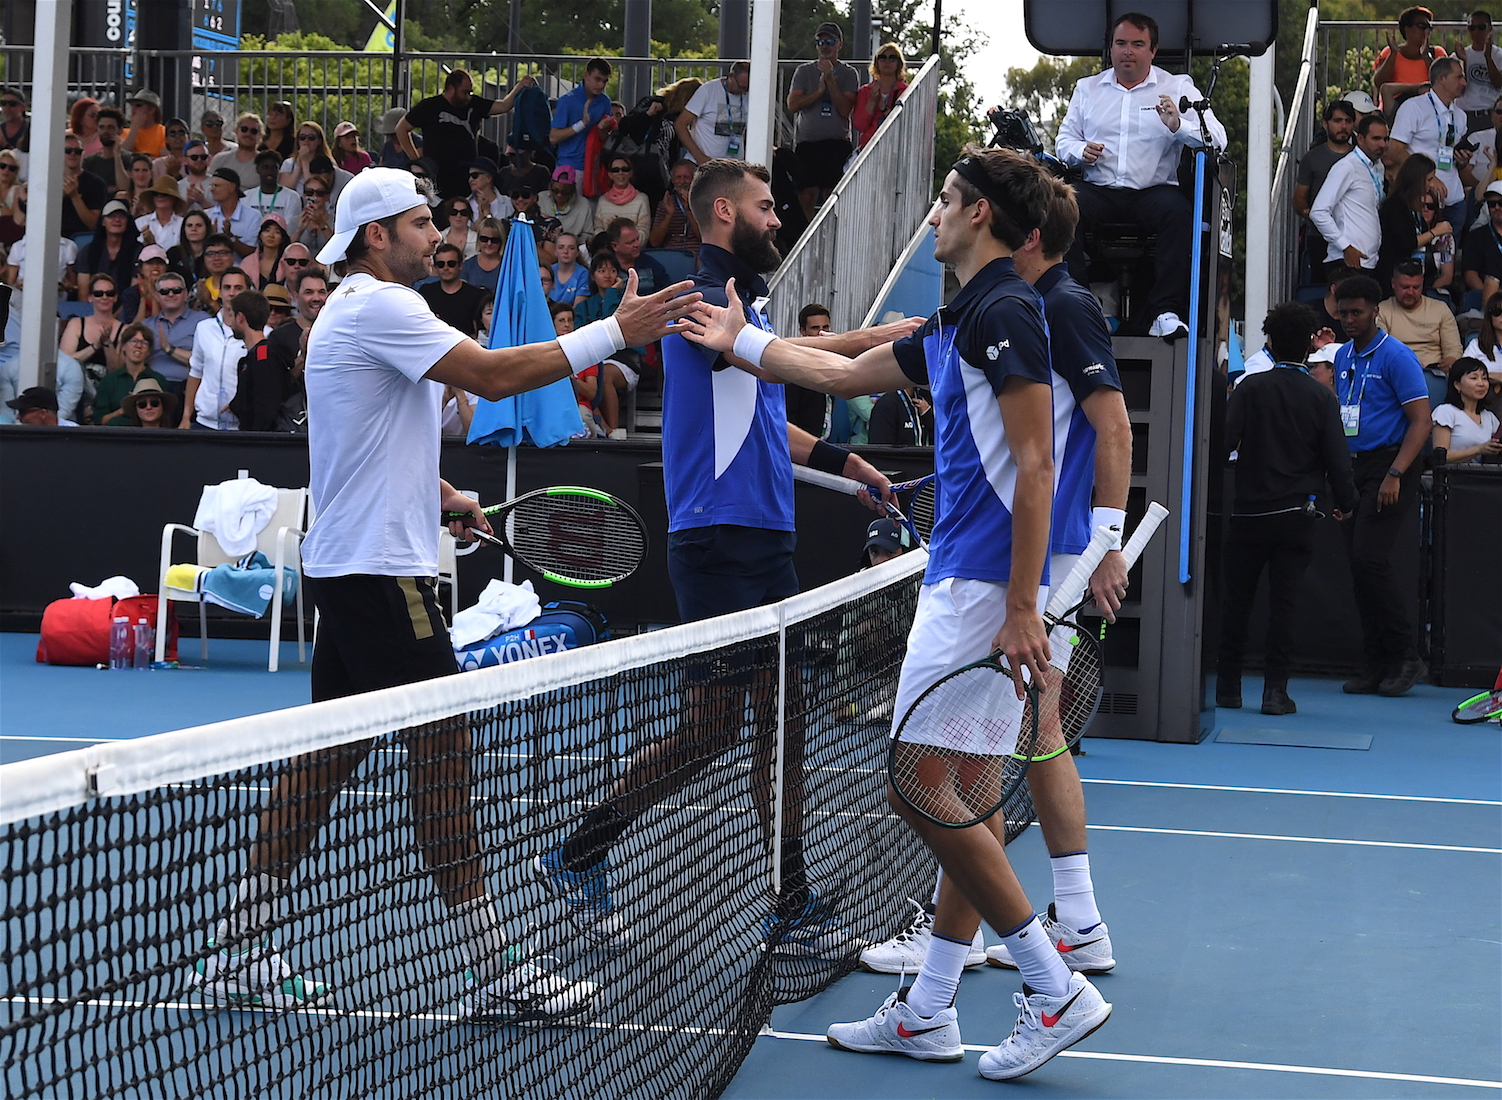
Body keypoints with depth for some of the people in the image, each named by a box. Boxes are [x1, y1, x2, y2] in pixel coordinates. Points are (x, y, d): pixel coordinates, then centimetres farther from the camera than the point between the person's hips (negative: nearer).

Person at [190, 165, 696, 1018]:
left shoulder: (361, 310, 20)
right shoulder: (379, 307, -14)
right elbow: (493, 375, -24)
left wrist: (439, 492, 16)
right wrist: (617, 331, -21)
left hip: (347, 566, 11)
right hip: (379, 571, -11)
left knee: (328, 752, 11)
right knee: (444, 750, -8)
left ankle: (240, 953, 14)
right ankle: (493, 971, -4)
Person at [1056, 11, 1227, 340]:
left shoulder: (1178, 88, 9)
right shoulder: (1087, 88, 19)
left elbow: (1217, 138, -1)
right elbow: (1064, 139, 18)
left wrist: (1177, 126, -20)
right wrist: (1080, 150, -6)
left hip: (1153, 189, -2)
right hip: (1100, 190, 2)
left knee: (1177, 211, -34)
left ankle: (1166, 311, -31)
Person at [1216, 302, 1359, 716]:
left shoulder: (1251, 388, -5)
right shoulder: (1322, 398, -2)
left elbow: (1224, 442, -10)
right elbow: (1337, 460, -1)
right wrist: (1345, 503, 14)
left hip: (1249, 511, 0)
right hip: (1296, 515, 0)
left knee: (1236, 599, 9)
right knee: (1284, 601, 3)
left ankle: (1228, 686, 14)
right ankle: (1275, 690, -1)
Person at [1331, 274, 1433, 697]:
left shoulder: (1396, 357, -8)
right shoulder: (1342, 357, 15)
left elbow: (1421, 420, -13)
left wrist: (1395, 475, -21)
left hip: (1389, 467, -8)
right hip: (1354, 469, 8)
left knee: (1370, 559, -16)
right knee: (1359, 565, 4)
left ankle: (1407, 657, -6)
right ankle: (1377, 665, 9)